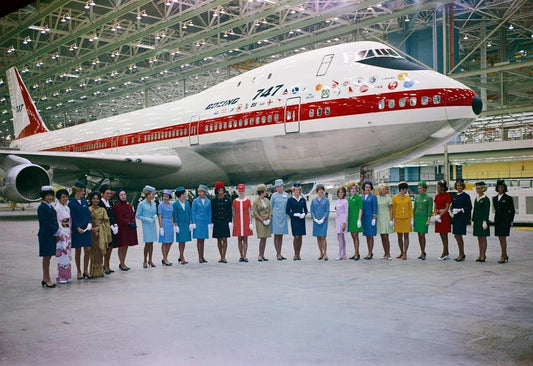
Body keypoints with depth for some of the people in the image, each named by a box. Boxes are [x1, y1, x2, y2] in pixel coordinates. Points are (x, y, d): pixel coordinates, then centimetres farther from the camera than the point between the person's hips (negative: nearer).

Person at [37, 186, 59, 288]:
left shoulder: (50, 207, 14)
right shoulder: (42, 207, -11)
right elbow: (45, 222, -17)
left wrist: (56, 231, 5)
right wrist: (56, 230, -13)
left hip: (52, 235, 8)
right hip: (45, 235, -8)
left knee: (48, 257, 10)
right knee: (46, 257, -3)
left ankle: (45, 279, 16)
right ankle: (47, 280, 3)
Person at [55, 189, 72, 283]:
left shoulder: (67, 208, 14)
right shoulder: (57, 208, -10)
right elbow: (56, 222, -13)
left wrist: (71, 232, 12)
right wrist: (58, 234, -16)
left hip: (68, 233, 8)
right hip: (61, 234, -8)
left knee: (67, 254, 10)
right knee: (62, 254, -6)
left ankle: (65, 276, 16)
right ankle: (61, 277, 0)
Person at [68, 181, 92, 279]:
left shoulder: (85, 201, 11)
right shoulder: (71, 203, -5)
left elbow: (88, 213, 10)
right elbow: (73, 217, -9)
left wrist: (89, 223, -8)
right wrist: (78, 228, -19)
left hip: (86, 229, 5)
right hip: (77, 230, -5)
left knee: (87, 250, 2)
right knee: (78, 251, 3)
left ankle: (85, 271, 12)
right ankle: (79, 272, 12)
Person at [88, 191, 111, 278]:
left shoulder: (102, 210, 11)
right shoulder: (87, 209, 4)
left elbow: (106, 222, 6)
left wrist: (98, 227, -8)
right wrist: (91, 228, -13)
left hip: (101, 233, 2)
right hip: (91, 233, -2)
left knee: (99, 252, 1)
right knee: (91, 252, -6)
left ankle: (99, 271, 7)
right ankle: (92, 272, -1)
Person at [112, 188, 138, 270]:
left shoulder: (128, 204, 12)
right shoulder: (116, 206, -8)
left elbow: (132, 215, 11)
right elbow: (119, 218, -12)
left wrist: (133, 222, -7)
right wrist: (129, 223, -15)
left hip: (129, 228, 6)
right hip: (121, 228, -6)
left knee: (126, 246, 10)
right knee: (122, 246, -1)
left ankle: (123, 263, 19)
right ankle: (122, 264, 8)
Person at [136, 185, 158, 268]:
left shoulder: (154, 204, 7)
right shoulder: (141, 204, -8)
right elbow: (137, 215, -5)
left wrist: (155, 216, -3)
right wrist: (146, 219, -15)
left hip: (153, 225, 5)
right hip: (146, 225, -5)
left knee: (151, 243, 8)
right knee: (147, 243, -5)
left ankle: (150, 260, 18)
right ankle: (145, 261, 10)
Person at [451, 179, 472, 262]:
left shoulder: (466, 196, -6)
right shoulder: (455, 196, 12)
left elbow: (469, 207, -8)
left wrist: (461, 210, -18)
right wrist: (453, 210, -3)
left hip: (462, 217, -7)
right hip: (456, 217, 7)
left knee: (459, 235, -6)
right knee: (456, 236, 8)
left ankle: (461, 254, 6)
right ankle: (462, 254, 20)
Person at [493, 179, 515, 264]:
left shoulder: (508, 198, -3)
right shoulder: (494, 198, 11)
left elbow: (512, 210, 0)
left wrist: (511, 221, -3)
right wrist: (496, 219, 16)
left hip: (505, 220, -6)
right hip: (497, 220, 6)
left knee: (503, 238, -10)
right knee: (500, 239, 8)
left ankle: (503, 256, -7)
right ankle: (505, 256, 18)